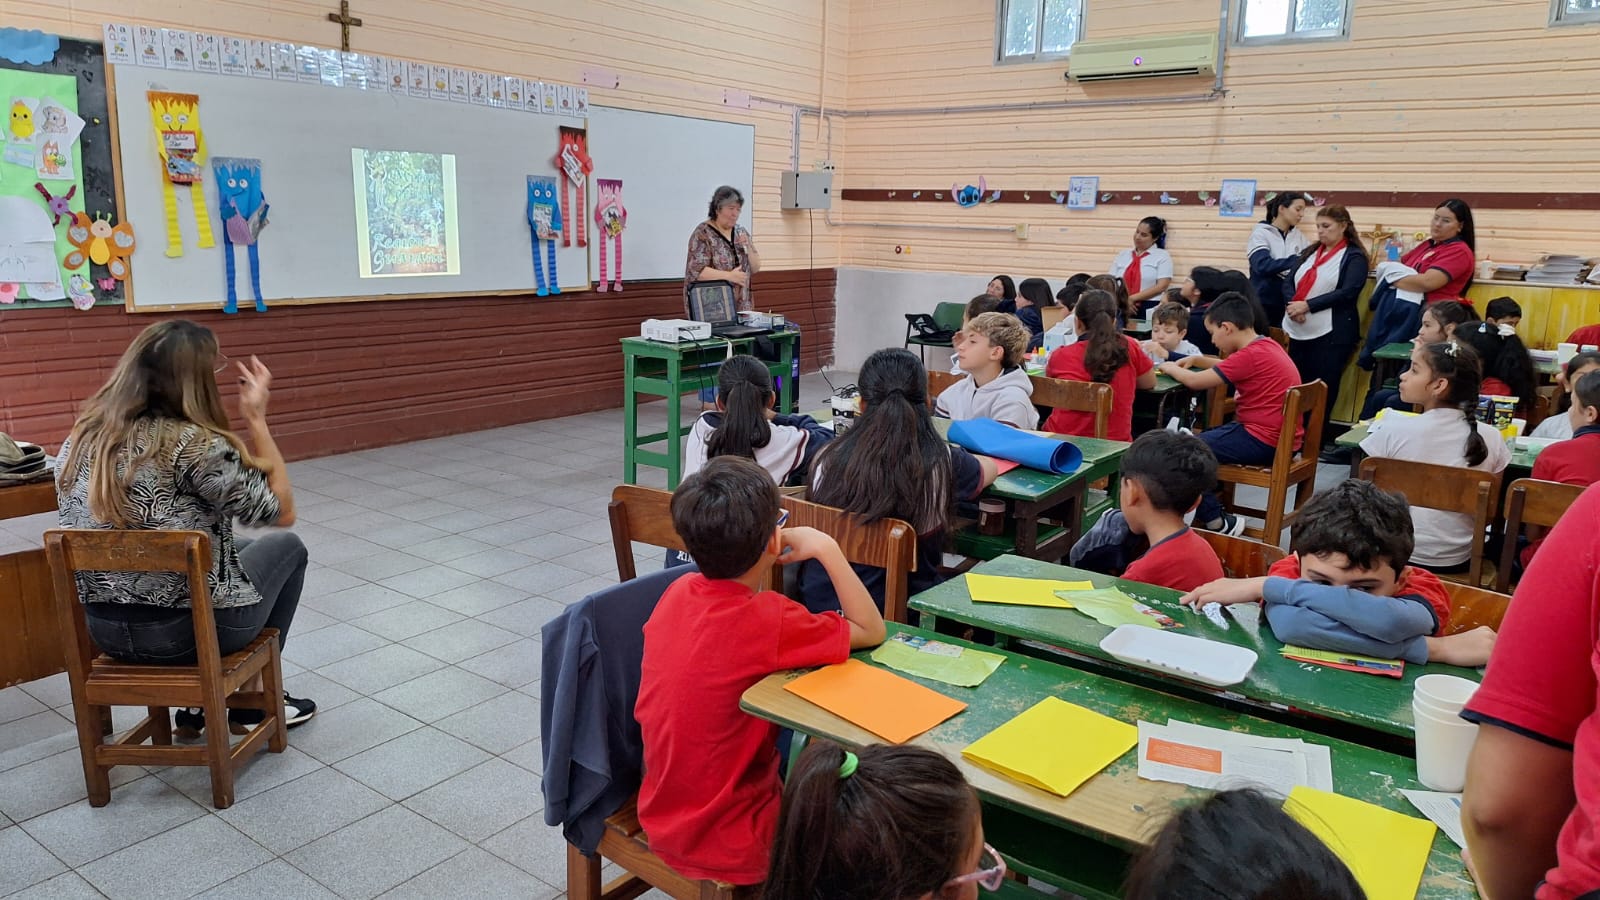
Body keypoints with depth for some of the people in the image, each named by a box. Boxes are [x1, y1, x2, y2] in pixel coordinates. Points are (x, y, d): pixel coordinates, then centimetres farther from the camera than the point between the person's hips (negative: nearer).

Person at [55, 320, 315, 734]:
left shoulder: (81, 439, 1)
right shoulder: (195, 443, -21)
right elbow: (281, 511, -12)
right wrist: (256, 418, -9)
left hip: (103, 629, 7)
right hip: (191, 628, -7)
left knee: (240, 546, 32)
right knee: (286, 547, 21)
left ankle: (198, 703, 31)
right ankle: (252, 704, 26)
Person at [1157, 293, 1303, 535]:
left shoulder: (1251, 355, -21)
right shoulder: (1267, 345, 8)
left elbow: (1195, 382, -19)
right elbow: (1229, 367, 27)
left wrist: (1169, 368, -1)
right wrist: (1196, 360, 13)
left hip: (1262, 441, -10)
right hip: (1280, 436, 10)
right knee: (1201, 437, 22)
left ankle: (1217, 522, -4)